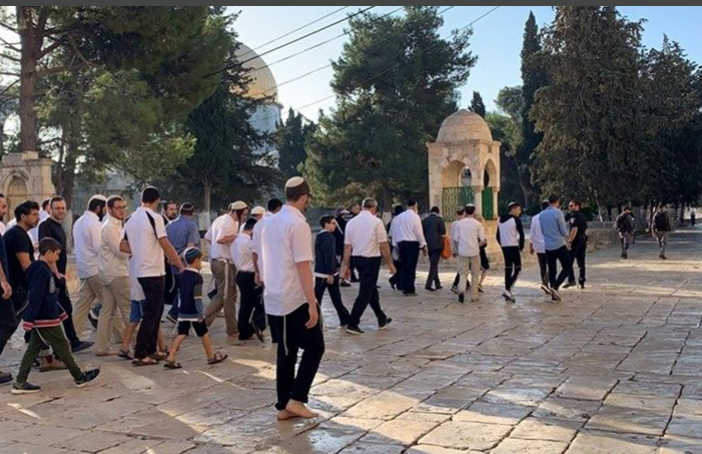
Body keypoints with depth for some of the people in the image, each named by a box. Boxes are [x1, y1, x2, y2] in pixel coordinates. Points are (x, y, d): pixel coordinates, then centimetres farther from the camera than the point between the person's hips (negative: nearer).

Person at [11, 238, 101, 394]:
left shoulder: (44, 269, 13)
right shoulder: (41, 271, -18)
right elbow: (36, 297, -23)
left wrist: (60, 312, 26)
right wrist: (29, 320, -25)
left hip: (41, 319, 10)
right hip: (46, 319, -10)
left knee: (34, 349, 10)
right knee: (62, 346, 1)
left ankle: (20, 383, 11)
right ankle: (79, 377, 12)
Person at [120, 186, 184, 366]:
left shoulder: (131, 219, 9)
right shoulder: (154, 217, -14)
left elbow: (123, 246, 14)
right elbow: (166, 246, -16)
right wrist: (181, 266, -9)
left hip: (141, 271, 8)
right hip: (154, 272, -8)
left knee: (155, 310, 17)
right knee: (151, 313, -4)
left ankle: (151, 350, 21)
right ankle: (140, 355, -3)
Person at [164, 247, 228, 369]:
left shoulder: (182, 275, 9)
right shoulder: (197, 277, -13)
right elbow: (197, 296, -17)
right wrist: (201, 312, -15)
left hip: (183, 311, 6)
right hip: (194, 312, -6)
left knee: (181, 334, 4)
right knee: (204, 333, 9)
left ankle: (170, 359, -7)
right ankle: (211, 356, 23)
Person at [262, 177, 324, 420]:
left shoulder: (270, 222, 10)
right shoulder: (298, 225, -16)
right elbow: (303, 267, -21)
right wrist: (312, 304, -21)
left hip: (273, 299, 8)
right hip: (296, 300, -8)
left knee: (286, 352, 13)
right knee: (314, 347, 5)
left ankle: (284, 406, 15)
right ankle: (296, 399, 1)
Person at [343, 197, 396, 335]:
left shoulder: (351, 222, 4)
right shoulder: (376, 221, -10)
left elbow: (347, 246, 5)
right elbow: (383, 245, -11)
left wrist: (346, 265, 11)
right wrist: (390, 263, -3)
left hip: (357, 259, 6)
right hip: (371, 259, -6)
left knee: (371, 289, 19)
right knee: (365, 292, -1)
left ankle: (382, 319, 31)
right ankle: (352, 324, -3)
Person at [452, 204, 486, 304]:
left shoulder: (459, 223, 1)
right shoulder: (478, 224, -3)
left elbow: (455, 239, 3)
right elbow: (483, 240, -6)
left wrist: (456, 250, 17)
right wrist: (477, 245, 11)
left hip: (462, 252, 1)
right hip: (474, 252, -1)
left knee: (463, 273, 7)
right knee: (475, 274, 11)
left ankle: (461, 290, -20)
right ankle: (474, 296, 13)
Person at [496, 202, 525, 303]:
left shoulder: (501, 220, 13)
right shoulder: (516, 220, -9)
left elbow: (498, 236, 14)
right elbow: (521, 235, -12)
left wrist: (503, 245, 17)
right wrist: (521, 247, 0)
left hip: (504, 247, 7)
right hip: (514, 247, -7)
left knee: (508, 269, 12)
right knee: (517, 269, -3)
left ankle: (508, 292, 12)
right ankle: (508, 290, -16)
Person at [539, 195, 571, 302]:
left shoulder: (541, 215, 8)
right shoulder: (558, 213, -11)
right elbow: (564, 231, -9)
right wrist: (566, 235, 12)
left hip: (548, 246, 6)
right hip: (559, 245, -6)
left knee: (552, 270, 10)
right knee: (567, 267, 5)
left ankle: (554, 296, 10)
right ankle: (555, 286, -13)